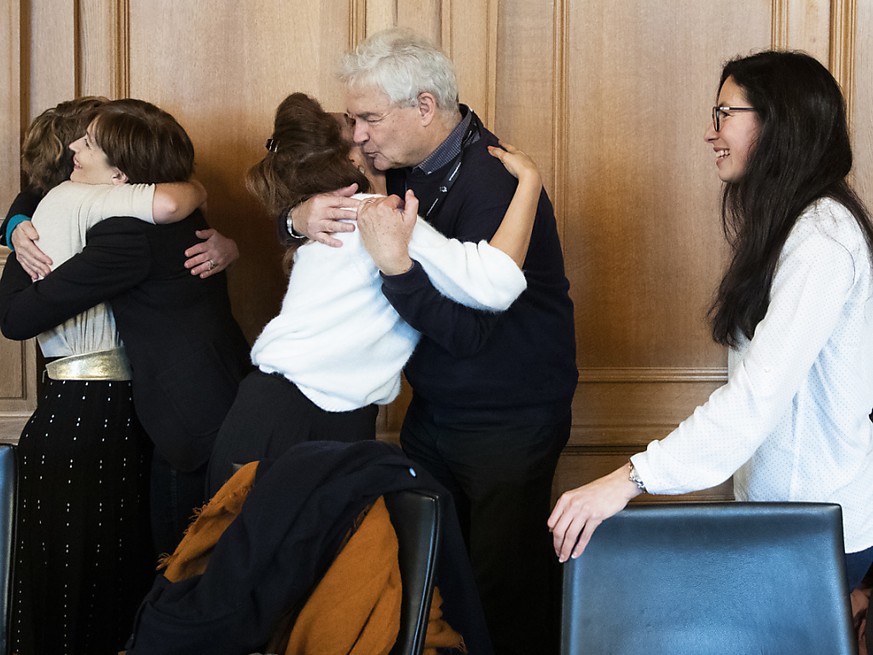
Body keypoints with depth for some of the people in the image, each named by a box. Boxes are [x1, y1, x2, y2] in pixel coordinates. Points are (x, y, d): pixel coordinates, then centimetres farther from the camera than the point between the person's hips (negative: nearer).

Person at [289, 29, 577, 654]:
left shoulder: (494, 185, -23)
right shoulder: (408, 165, 2)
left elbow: (468, 333, -26)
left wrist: (397, 264, -36)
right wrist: (303, 218, -9)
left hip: (508, 422, -8)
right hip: (434, 410, 8)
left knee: (502, 585, -3)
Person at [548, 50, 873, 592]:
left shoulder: (823, 236, -19)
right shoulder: (789, 225, 14)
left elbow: (759, 394, -29)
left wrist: (631, 479, -33)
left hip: (823, 531, -9)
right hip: (776, 508, 9)